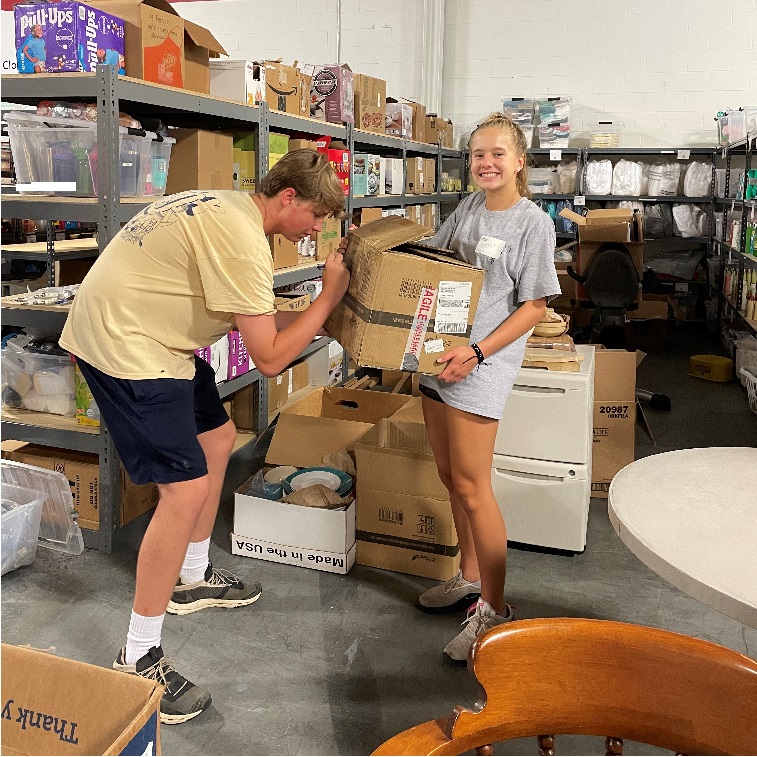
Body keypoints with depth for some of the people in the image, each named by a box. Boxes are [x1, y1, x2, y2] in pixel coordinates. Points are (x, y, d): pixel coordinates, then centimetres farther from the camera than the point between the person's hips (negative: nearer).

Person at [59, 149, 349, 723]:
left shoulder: (229, 208, 9)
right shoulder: (242, 240, -23)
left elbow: (251, 321, 16)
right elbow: (270, 358, -20)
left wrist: (318, 314, 9)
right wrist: (330, 296, -11)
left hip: (152, 336, 11)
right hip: (124, 345, -11)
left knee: (218, 439, 19)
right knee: (186, 489, -14)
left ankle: (193, 579, 36)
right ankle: (139, 660, -1)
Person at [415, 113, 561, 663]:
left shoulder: (533, 224, -8)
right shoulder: (469, 208, 11)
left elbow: (534, 307, -10)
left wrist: (477, 352, -20)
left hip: (482, 365, -7)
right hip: (439, 354, 7)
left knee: (472, 485, -6)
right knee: (451, 476, 14)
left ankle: (495, 610, 7)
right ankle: (469, 579, 32)